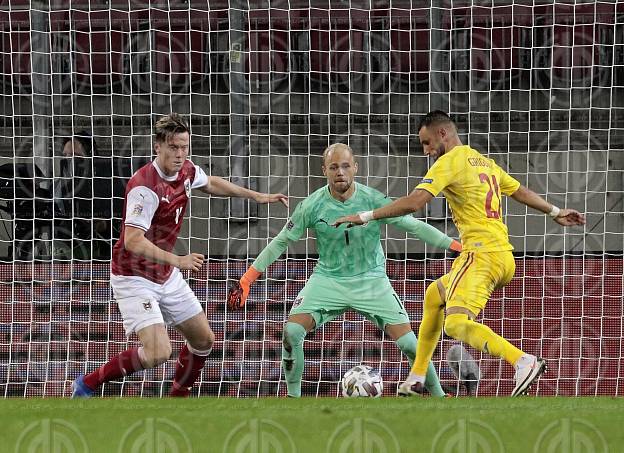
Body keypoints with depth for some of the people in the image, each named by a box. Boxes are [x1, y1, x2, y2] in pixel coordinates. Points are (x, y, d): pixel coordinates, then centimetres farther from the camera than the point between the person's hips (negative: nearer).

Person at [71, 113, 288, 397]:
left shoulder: (187, 171, -1)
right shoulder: (145, 186, -28)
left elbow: (210, 184, 24)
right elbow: (133, 240, -35)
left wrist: (256, 196, 26)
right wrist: (177, 261, -42)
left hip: (166, 276, 9)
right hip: (135, 278, -9)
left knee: (203, 340, 13)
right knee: (158, 353, -22)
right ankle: (87, 384, -5)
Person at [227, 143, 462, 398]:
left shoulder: (373, 200, -14)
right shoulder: (312, 206, -12)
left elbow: (414, 227, -7)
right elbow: (281, 242, -1)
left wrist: (456, 246, -12)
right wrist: (248, 278, -2)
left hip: (371, 280, -1)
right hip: (328, 279, 1)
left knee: (408, 343, -11)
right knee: (292, 332, -19)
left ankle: (438, 395, 9)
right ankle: (293, 397, -1)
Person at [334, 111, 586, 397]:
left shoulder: (450, 161, -7)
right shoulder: (485, 162, 20)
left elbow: (414, 202, -16)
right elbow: (521, 192, 32)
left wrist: (365, 217, -11)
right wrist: (555, 213, 47)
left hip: (482, 254, -10)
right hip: (504, 256, 10)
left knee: (456, 325, -24)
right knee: (435, 295, 28)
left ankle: (524, 362, -39)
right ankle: (416, 379, 33)